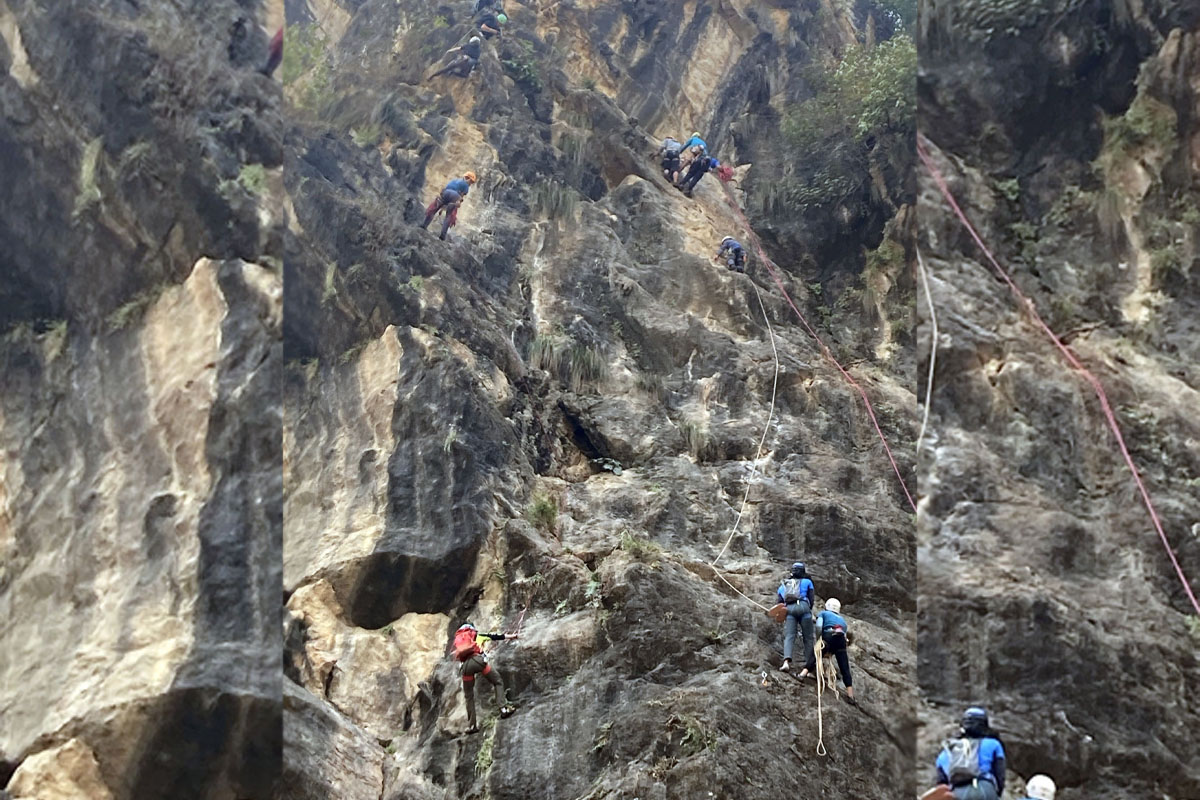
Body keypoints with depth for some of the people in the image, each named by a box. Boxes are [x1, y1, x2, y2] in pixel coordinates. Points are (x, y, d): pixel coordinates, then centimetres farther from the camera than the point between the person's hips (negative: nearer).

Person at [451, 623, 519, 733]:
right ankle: (503, 708, -4)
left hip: (465, 665, 3)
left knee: (469, 696, 15)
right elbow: (494, 636, 27)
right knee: (498, 682, 13)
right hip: (477, 659, -3)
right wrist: (511, 636, 35)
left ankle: (472, 725, 11)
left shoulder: (457, 640, 37)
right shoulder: (475, 635, 29)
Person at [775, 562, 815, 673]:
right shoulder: (807, 582, 23)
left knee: (789, 636, -6)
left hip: (788, 608, 2)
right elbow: (811, 599, 13)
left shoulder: (783, 585, 30)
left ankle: (786, 661, -29)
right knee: (808, 637, 5)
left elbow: (780, 601, 19)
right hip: (803, 606, -2)